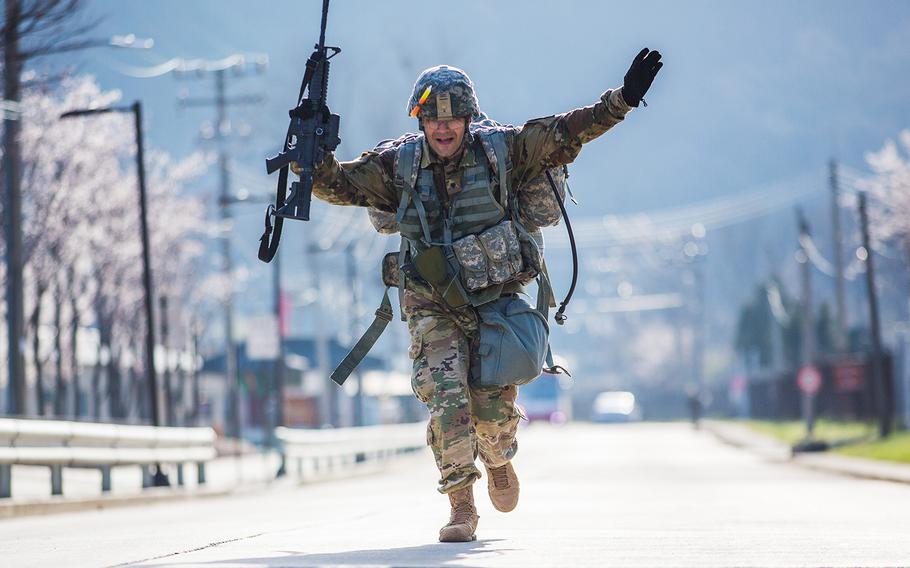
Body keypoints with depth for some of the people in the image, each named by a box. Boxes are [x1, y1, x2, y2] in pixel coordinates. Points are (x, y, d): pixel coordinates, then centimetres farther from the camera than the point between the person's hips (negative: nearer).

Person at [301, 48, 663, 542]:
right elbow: (338, 184, -1)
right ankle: (461, 506, -5)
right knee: (445, 399, -14)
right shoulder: (397, 165, -2)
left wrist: (623, 98, -10)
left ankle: (498, 462, 36)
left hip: (497, 301, 0)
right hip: (434, 309, 0)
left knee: (494, 405, 1)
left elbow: (566, 133, -3)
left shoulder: (502, 150, -4)